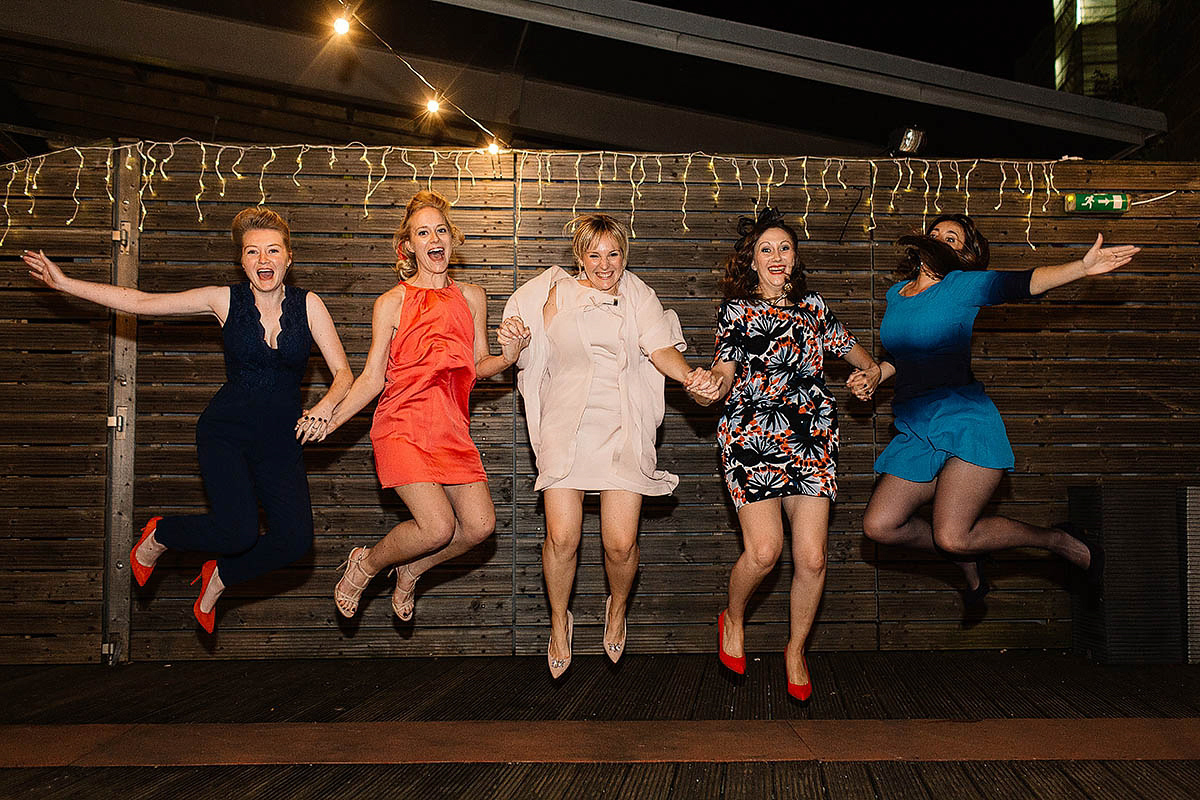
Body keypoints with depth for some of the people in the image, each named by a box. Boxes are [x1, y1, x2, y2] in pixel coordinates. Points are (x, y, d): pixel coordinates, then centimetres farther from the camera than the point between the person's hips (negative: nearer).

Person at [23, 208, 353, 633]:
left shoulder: (308, 304, -1)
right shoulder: (224, 300, -2)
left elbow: (343, 373, -4)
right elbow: (141, 302, 2)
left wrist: (324, 407, -24)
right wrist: (64, 283, 1)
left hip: (281, 439, 2)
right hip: (225, 430, -2)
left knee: (295, 540, -12)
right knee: (238, 531, -21)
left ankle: (219, 577, 21)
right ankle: (159, 535, 14)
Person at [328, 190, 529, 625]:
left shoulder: (471, 296, 12)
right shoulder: (391, 303, 2)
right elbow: (372, 378, 2)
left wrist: (508, 356, -6)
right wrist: (328, 421, -9)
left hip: (451, 429, 4)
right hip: (402, 426, -4)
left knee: (480, 524, -11)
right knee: (438, 527, -19)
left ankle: (410, 571, 19)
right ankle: (366, 564, 13)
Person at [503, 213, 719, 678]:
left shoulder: (638, 295, 12)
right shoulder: (556, 294, 10)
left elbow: (661, 348, -4)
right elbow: (532, 354, 12)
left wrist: (688, 374, -18)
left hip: (623, 429, 0)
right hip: (566, 426, 0)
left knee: (621, 543, -7)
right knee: (562, 536, -11)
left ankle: (617, 609, 26)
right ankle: (559, 622, 16)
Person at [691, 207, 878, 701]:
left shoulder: (812, 306, 16)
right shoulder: (736, 311, 5)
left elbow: (847, 345, 31)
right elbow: (725, 369, -5)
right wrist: (712, 384, -26)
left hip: (812, 440, 3)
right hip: (753, 437, -3)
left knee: (812, 558, -5)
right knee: (764, 550, -16)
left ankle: (796, 650, 19)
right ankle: (733, 620, 17)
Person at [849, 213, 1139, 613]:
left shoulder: (964, 285, -2)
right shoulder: (895, 294, 16)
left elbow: (1024, 283, -16)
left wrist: (1082, 266, -31)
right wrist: (877, 373, 11)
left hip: (965, 422, -6)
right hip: (915, 431, 7)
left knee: (952, 537, -18)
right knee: (879, 526, -3)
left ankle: (1061, 541, 6)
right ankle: (969, 568, 21)